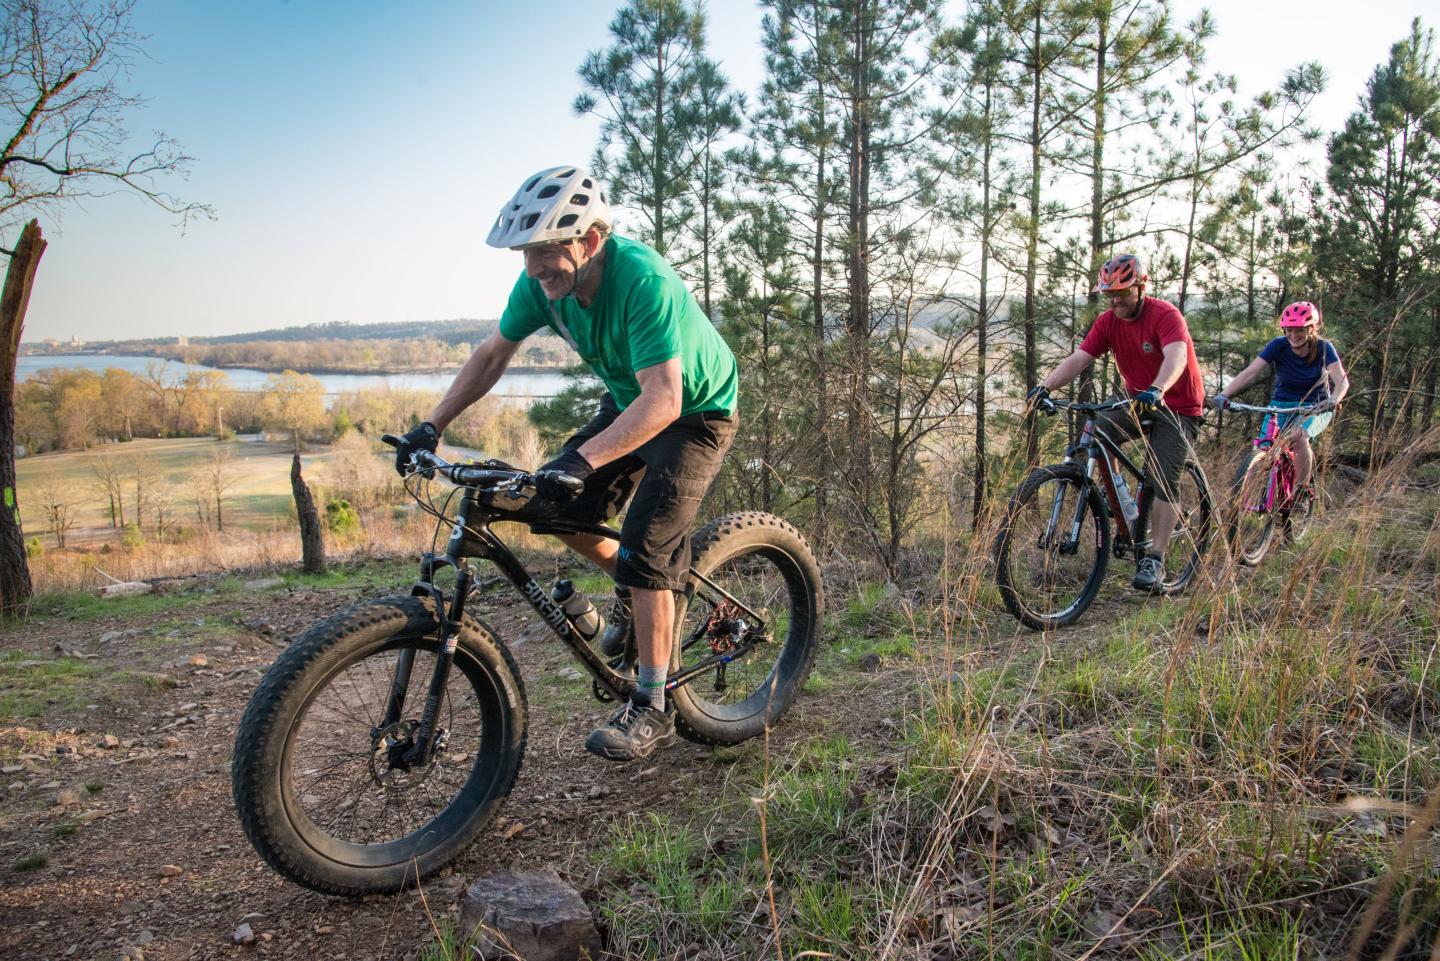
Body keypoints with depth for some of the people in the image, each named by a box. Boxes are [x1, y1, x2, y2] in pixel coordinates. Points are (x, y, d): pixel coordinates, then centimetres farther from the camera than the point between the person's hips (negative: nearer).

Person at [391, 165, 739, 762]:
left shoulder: (644, 282, -36)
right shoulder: (542, 283, -14)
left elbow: (663, 399, -44)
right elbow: (492, 356, 0)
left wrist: (583, 459, -54)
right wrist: (432, 427, -8)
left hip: (697, 410, -7)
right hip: (629, 402, 7)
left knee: (646, 541, -18)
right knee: (557, 507, -5)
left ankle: (651, 710, -7)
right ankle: (631, 588, 23)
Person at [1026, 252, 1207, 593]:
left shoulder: (1165, 314, -21)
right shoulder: (1108, 322, -5)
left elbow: (1176, 356, -38)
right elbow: (1078, 359, -16)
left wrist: (1156, 391, -58)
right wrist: (1044, 387, -33)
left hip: (1178, 407, -5)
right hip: (1139, 404, 5)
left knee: (1163, 479, -16)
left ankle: (1155, 560, -13)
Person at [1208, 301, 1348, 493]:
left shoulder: (1323, 348, -13)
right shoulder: (1278, 346, -12)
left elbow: (1342, 380, -25)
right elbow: (1249, 373, -22)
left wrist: (1333, 400, -47)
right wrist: (1224, 394, -37)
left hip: (1315, 407, -2)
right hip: (1282, 405, 2)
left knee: (1297, 437, -33)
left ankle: (1302, 491, -19)